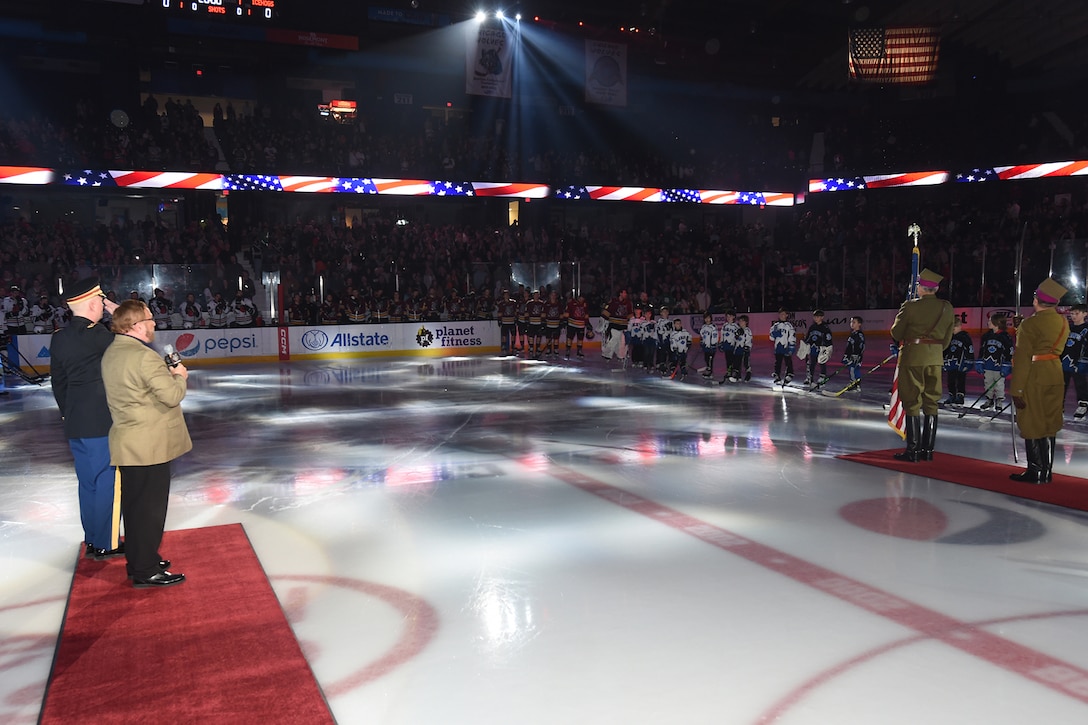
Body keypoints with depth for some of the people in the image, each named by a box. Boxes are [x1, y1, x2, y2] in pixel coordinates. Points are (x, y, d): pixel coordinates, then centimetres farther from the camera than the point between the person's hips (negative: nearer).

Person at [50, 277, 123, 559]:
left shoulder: (59, 338, 7)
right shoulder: (98, 335, -18)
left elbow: (58, 382, 12)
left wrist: (67, 414, 21)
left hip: (75, 423, 8)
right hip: (103, 422, -8)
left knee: (88, 482, 16)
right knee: (107, 482, 2)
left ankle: (92, 540, 25)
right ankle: (106, 544, 9)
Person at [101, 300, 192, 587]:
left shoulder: (111, 353, 9)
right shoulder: (144, 356, -21)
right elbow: (172, 396, -22)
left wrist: (167, 372, 11)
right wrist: (179, 376, -3)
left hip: (127, 445, 9)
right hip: (150, 445, -9)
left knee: (135, 506, 18)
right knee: (150, 508, 0)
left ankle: (138, 560, 31)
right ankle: (146, 572, 8)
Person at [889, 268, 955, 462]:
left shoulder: (910, 306, -12)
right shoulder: (947, 308, 2)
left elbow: (896, 333, -5)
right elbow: (947, 337, 8)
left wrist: (902, 341, 17)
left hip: (912, 357, -4)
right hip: (935, 359, 4)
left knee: (912, 404, 1)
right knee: (931, 403, 11)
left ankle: (913, 450, 2)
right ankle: (928, 449, 14)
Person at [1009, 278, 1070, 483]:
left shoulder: (1031, 324, -14)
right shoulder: (1063, 322, 8)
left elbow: (1023, 358, -17)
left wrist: (1017, 389, -15)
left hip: (1035, 378, -7)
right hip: (1056, 376, 7)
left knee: (1032, 426, 1)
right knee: (1049, 425, 13)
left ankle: (1035, 472, 5)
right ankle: (1046, 472, 19)